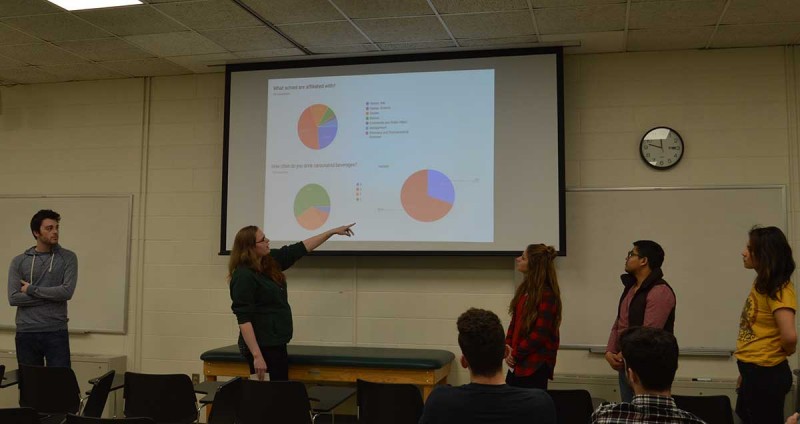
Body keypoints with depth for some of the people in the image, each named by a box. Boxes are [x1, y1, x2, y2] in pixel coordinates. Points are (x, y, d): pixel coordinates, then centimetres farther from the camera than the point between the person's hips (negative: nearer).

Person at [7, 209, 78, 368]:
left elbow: (67, 291, -11)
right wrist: (51, 296, -10)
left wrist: (31, 290, -8)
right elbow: (13, 298, -5)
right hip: (26, 333, 2)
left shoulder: (68, 258, 2)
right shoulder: (19, 262, 6)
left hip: (56, 333, -2)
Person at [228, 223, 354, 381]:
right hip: (262, 347, -9)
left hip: (275, 343, 9)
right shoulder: (243, 276, -19)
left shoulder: (270, 261, 6)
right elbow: (243, 319, -22)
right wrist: (257, 356, -26)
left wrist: (333, 231, 16)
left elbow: (301, 248, 14)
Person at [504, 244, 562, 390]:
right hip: (517, 363, 8)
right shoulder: (524, 289, 10)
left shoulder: (547, 295, -16)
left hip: (535, 366, -8)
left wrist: (516, 354, -12)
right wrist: (508, 348, 0)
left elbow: (541, 333, -18)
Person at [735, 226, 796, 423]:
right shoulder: (761, 284, 9)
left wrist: (785, 351, -8)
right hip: (752, 371, 9)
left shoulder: (778, 289, -19)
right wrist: (745, 372, 12)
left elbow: (789, 336, -31)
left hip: (766, 374, -9)